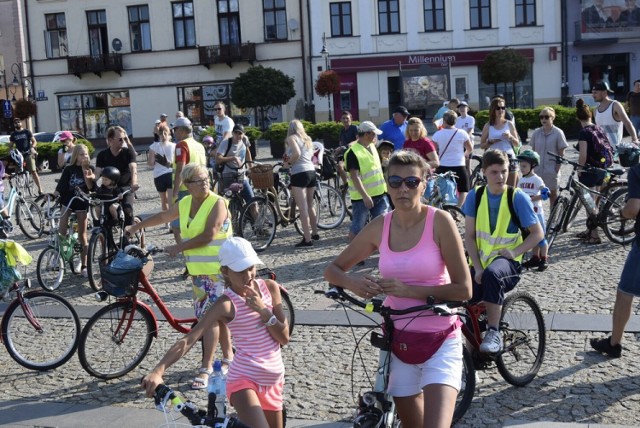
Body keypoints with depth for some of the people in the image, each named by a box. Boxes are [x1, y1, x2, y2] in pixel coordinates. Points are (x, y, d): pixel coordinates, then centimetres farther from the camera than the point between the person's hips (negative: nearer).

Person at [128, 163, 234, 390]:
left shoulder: (217, 203, -14)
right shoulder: (184, 203, 8)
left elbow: (208, 236, -22)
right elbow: (163, 216, 25)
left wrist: (178, 248, -18)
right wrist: (135, 227, 29)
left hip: (218, 269, -7)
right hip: (197, 269, 7)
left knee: (209, 317, -9)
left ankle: (206, 368, -5)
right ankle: (228, 356, 30)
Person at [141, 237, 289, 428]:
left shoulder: (270, 287, 0)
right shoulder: (226, 304, -14)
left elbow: (284, 338, 0)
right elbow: (188, 340, -24)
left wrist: (264, 311, -16)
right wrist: (157, 371, -38)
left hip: (273, 380, 6)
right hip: (244, 378, -6)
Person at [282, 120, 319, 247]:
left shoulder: (291, 138, -3)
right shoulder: (307, 139, 17)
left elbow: (296, 153, -19)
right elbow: (312, 155, 11)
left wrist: (288, 163, -4)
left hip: (299, 173, -7)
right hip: (312, 171, 7)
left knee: (303, 208, -7)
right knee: (310, 205, 21)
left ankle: (307, 239, -9)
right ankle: (315, 233, 33)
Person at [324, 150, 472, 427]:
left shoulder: (440, 222, -12)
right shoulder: (379, 227, -2)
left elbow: (463, 289, -14)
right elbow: (333, 269, 7)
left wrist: (409, 290, -22)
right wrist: (352, 282, -15)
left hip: (440, 341, -4)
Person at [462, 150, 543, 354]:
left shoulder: (518, 197, -4)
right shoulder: (475, 196, 1)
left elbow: (537, 233, 0)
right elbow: (469, 236, 0)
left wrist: (515, 252, -15)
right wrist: (477, 267, -12)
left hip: (506, 261, -3)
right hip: (481, 262, 3)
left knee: (492, 274, -38)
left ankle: (494, 333, -26)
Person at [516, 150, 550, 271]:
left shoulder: (537, 180, -12)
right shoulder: (521, 180, 8)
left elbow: (545, 194, -20)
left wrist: (530, 199, -25)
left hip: (536, 212, -6)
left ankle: (544, 259, 8)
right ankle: (535, 258, 24)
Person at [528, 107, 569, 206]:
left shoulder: (558, 133, -6)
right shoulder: (536, 132, 4)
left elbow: (561, 154, -4)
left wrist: (557, 169, -9)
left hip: (551, 170, -3)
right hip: (537, 169, 3)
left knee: (553, 194, 8)